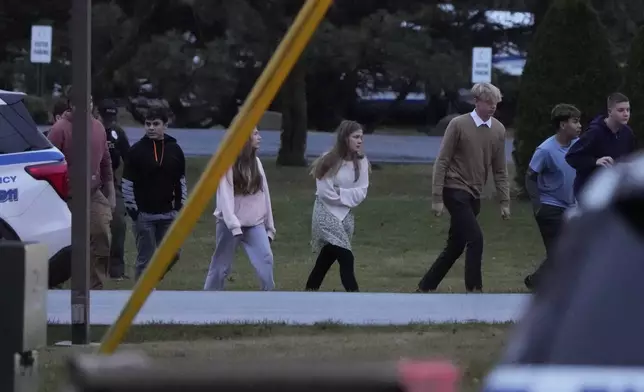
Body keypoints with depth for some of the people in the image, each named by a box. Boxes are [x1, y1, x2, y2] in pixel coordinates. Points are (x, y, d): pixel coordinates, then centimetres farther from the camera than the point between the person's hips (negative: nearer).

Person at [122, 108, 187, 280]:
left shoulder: (175, 150, 6)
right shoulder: (136, 150, -4)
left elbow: (181, 182, 13)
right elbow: (127, 183, -2)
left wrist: (180, 207, 7)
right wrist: (132, 208, -7)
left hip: (168, 214, 4)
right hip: (143, 214, -3)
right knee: (145, 259, -4)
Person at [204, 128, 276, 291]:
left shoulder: (256, 162, 8)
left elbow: (264, 194, 10)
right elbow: (225, 196, -17)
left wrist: (270, 226, 9)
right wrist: (234, 226, -26)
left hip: (255, 224, 4)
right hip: (231, 224, -4)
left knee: (265, 259, -13)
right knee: (221, 266, 6)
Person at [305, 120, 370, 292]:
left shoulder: (361, 162, 0)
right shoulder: (330, 161, -15)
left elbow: (361, 193, -4)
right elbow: (326, 193, -16)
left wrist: (340, 192, -16)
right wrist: (348, 195, -8)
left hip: (346, 216, 6)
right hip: (326, 214, -6)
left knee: (326, 260, 13)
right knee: (346, 258, -14)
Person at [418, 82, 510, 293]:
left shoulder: (498, 130, 3)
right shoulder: (458, 125, -11)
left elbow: (499, 170, 9)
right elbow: (442, 162, -9)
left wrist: (505, 201, 5)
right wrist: (437, 198, -13)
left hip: (474, 195, 6)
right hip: (455, 191, -6)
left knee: (455, 246, 10)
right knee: (475, 239, -16)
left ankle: (425, 287, 22)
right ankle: (474, 291, -9)